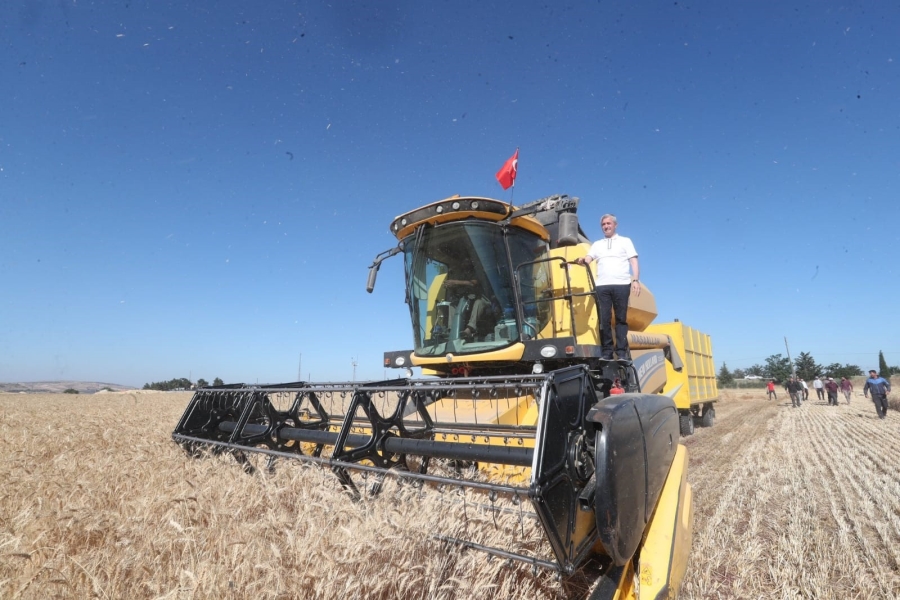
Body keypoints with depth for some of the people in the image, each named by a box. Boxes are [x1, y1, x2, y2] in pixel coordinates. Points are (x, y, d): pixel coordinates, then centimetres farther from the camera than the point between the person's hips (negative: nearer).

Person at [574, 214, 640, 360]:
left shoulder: (625, 241, 16)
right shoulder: (597, 244, 22)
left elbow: (634, 261, 7)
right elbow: (588, 259, 9)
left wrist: (636, 280, -7)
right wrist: (581, 260, -16)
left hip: (621, 285, -2)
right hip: (602, 286, 2)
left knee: (621, 319, -1)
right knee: (604, 319, -3)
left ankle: (622, 352, 0)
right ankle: (606, 352, 1)